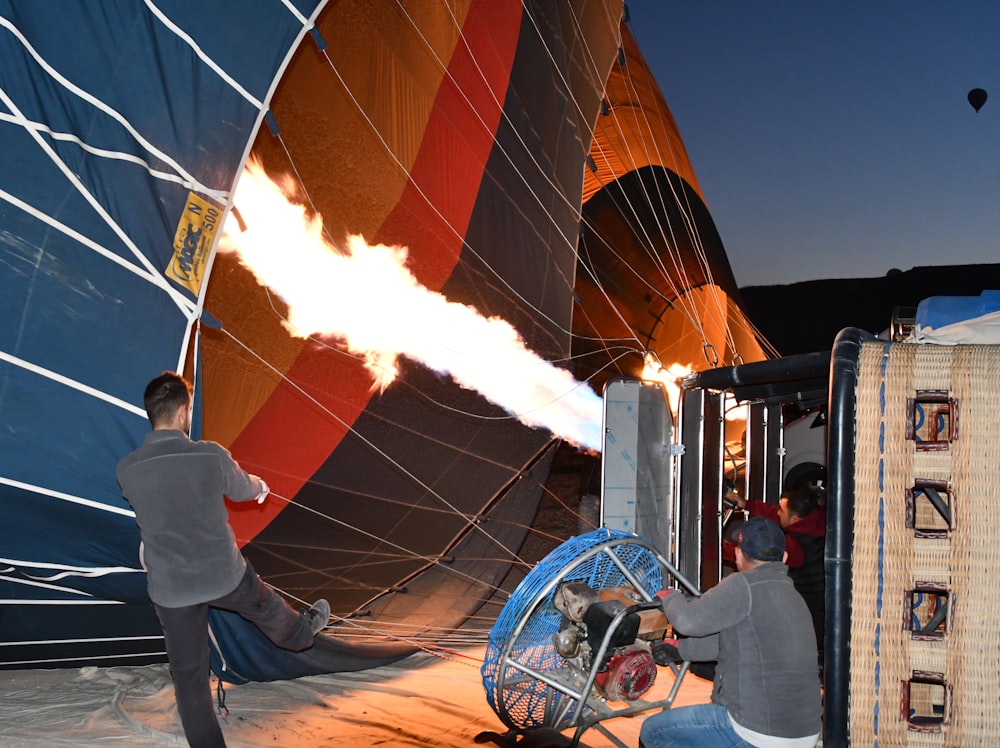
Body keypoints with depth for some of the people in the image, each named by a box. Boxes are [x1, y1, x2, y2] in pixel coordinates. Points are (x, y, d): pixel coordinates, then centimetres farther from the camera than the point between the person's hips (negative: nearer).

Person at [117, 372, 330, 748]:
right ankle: (303, 632, 61)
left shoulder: (127, 470, -14)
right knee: (267, 608, 32)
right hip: (224, 574, 0)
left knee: (189, 675, 13)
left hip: (170, 587, 1)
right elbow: (242, 490, 2)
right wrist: (259, 486, 27)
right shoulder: (211, 456, -20)